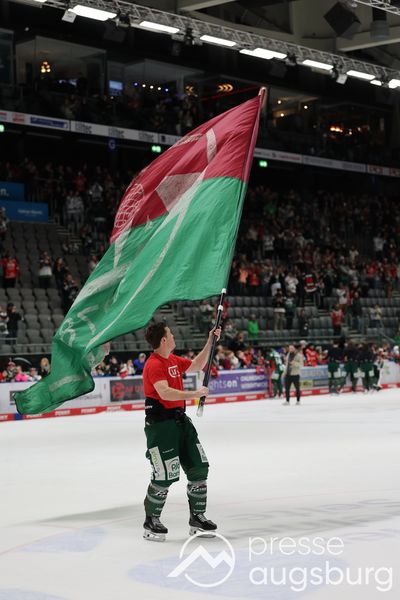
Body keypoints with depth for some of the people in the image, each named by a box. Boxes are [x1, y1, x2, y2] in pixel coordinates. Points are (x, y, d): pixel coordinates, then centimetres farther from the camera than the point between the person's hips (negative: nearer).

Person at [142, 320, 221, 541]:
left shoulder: (174, 360, 11)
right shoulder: (154, 365, -18)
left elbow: (196, 366, 26)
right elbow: (165, 393, -30)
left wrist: (210, 342, 19)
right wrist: (195, 394, -25)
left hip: (180, 420, 9)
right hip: (159, 424, -9)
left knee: (199, 467, 9)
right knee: (165, 475, -8)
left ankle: (197, 517, 20)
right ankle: (150, 522, 9)